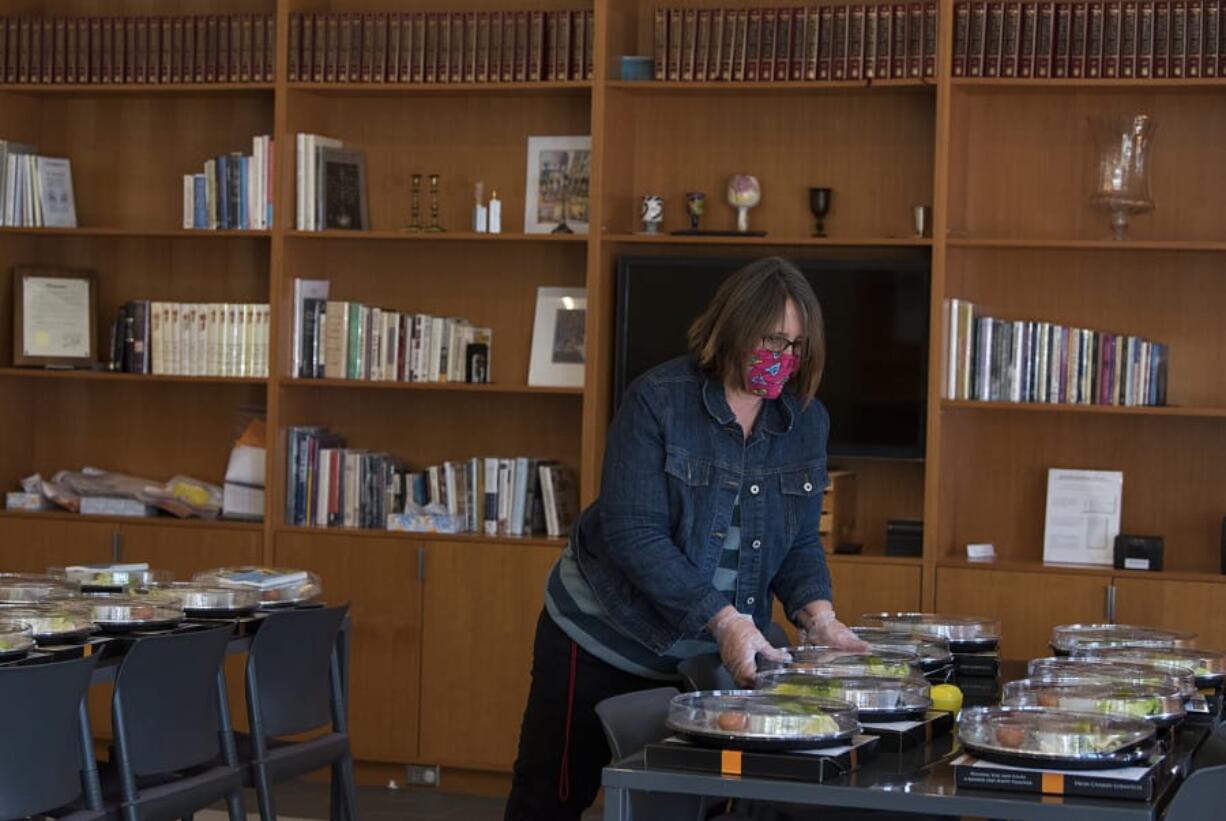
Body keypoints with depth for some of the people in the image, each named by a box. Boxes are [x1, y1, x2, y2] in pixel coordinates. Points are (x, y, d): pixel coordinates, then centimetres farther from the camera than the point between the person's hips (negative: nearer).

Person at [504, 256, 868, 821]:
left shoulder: (807, 421, 0)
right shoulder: (657, 400, -16)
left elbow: (800, 540, 5)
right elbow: (633, 533, -22)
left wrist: (816, 613, -16)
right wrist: (724, 620, -30)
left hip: (714, 654, 4)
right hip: (605, 642, -4)